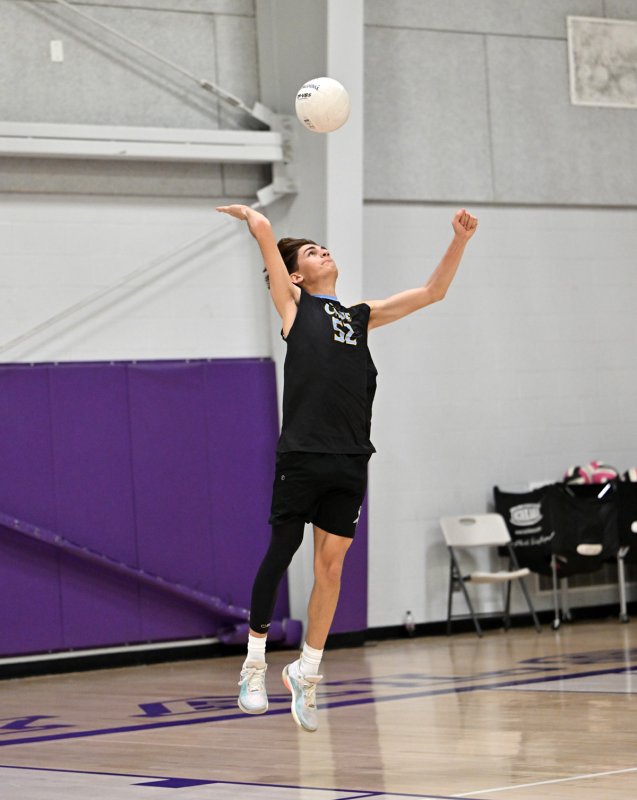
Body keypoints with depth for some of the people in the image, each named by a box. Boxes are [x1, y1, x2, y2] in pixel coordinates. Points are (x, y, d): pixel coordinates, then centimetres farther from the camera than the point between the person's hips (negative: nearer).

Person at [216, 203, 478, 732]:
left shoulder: (361, 316, 23)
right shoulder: (294, 306, 9)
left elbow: (433, 292, 22)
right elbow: (263, 229, 5)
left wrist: (460, 242, 11)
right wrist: (244, 212, 25)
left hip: (350, 459, 4)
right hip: (302, 452, -4)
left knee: (331, 565, 6)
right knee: (280, 554, -2)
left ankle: (307, 672, 16)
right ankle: (255, 664, 12)